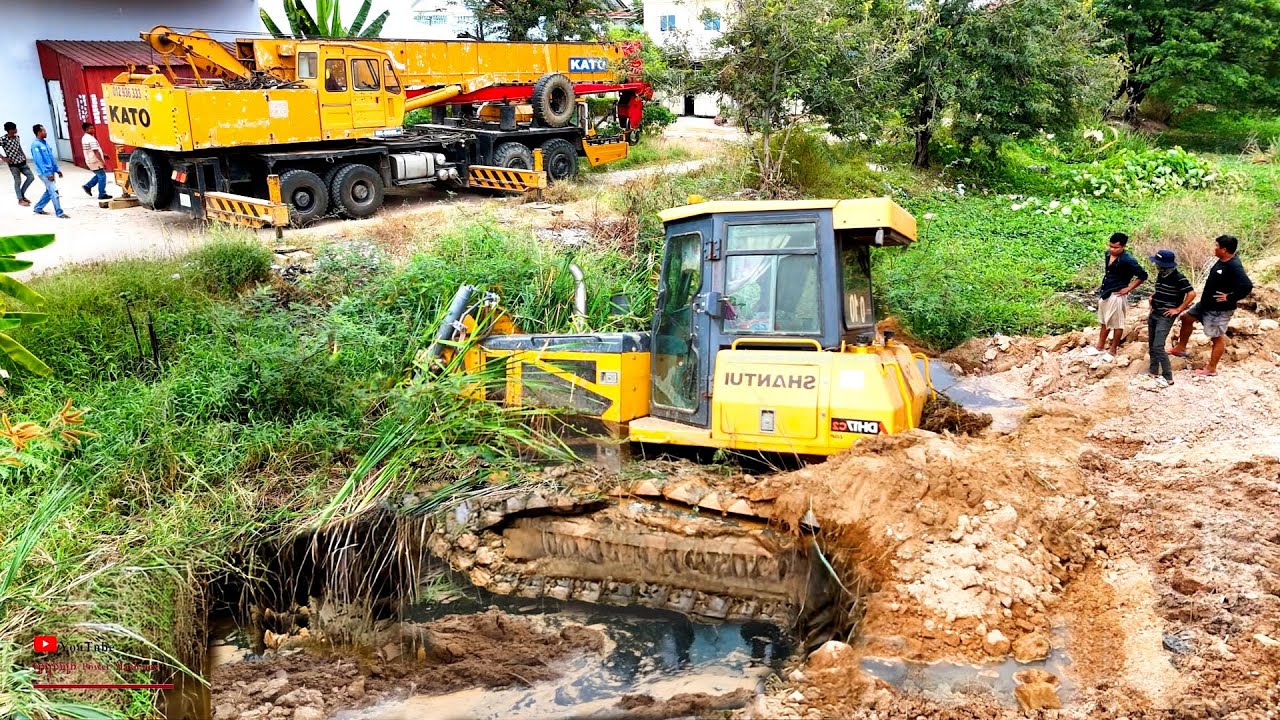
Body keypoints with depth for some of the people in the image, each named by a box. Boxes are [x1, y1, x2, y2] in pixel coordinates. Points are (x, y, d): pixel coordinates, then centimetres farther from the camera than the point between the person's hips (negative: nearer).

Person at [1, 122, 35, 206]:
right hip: (13, 164, -6)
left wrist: (23, 154, 10)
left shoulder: (17, 137, 4)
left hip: (22, 162, 6)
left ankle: (22, 193, 23)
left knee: (31, 177, 6)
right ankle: (20, 199, 14)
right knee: (18, 181, 2)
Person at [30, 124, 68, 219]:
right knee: (54, 191, -10)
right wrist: (47, 173, -22)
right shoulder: (36, 145, -14)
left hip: (51, 171, 9)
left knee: (49, 191, 15)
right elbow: (39, 161, -19)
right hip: (45, 172, -9)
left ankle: (38, 208, 28)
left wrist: (57, 169, 16)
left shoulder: (44, 143, 12)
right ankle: (59, 213, -7)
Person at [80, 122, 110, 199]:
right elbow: (96, 152, -24)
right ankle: (102, 195, 0)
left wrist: (102, 155, 22)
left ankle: (88, 186, 18)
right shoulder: (91, 139, -20)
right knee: (102, 177, -2)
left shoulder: (84, 138, 11)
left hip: (89, 161, 10)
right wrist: (103, 162, -23)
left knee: (99, 175, 24)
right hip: (95, 161, -10)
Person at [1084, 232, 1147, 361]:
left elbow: (1142, 275, -19)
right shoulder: (1108, 254, 0)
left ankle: (1112, 351, 17)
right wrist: (1102, 288, 13)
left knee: (1116, 324, 7)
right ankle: (1099, 346, 34)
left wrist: (1128, 288, -15)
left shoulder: (1127, 260, -22)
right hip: (1104, 293, 8)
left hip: (1116, 296, -8)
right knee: (1104, 322, 21)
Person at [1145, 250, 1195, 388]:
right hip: (1154, 314, 8)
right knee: (1151, 344, 14)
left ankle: (1167, 377, -8)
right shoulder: (1160, 275, 7)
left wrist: (1178, 310, -18)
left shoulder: (1178, 278, -17)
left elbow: (1192, 294, -21)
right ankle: (1154, 370, 28)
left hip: (1166, 316, -8)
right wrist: (1153, 297, 7)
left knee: (1158, 346, -14)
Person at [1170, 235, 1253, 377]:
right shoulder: (1222, 261, 2)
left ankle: (1211, 369, 14)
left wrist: (1229, 298, -25)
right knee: (1187, 318, 20)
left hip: (1219, 309, -10)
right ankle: (1181, 349, 34)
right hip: (1206, 304, 10)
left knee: (1217, 337, 3)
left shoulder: (1234, 267, -28)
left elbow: (1247, 286, -36)